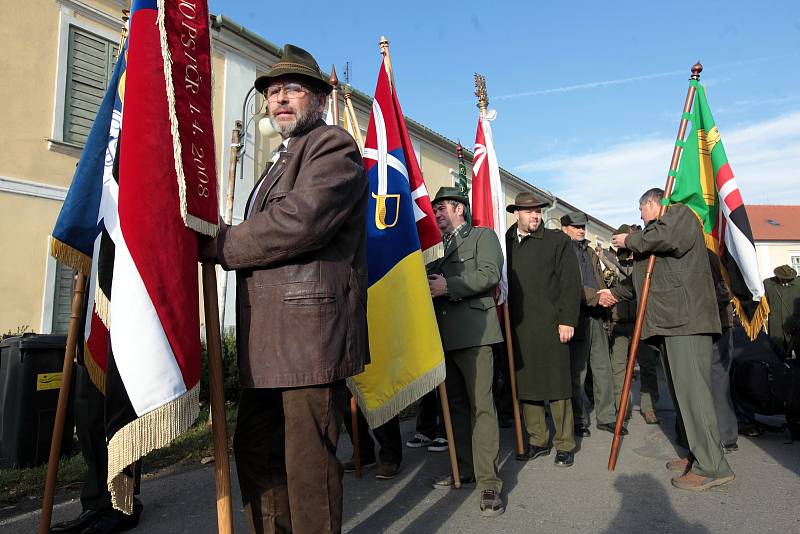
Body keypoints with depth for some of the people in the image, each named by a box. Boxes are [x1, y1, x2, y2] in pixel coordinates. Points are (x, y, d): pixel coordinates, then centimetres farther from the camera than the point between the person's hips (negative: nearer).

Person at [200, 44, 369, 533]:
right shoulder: (282, 159, 26)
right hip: (267, 339, 10)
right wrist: (224, 244, 7)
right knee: (256, 451, 18)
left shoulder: (334, 146, -5)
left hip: (309, 333, -10)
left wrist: (215, 244, -9)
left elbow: (298, 223, -21)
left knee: (308, 463, 0)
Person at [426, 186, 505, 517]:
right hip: (444, 336, 7)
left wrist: (447, 286, -19)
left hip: (473, 331, -7)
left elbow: (490, 274, -12)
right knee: (455, 404, 13)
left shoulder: (482, 236, 5)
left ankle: (488, 481, -3)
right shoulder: (440, 248, 24)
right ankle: (464, 469, 24)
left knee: (481, 405, -8)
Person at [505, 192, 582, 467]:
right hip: (517, 329, 3)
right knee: (525, 385, 8)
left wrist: (567, 320, -8)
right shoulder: (505, 243, 11)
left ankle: (565, 444, 17)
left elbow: (570, 283, 0)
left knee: (557, 386, 3)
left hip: (549, 326, -2)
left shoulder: (557, 241, 5)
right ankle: (538, 441, 23)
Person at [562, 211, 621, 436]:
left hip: (598, 318, 7)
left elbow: (600, 283, 23)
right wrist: (595, 297, -19)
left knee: (603, 369, 9)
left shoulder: (591, 253, 22)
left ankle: (606, 417, 19)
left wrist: (606, 299, 11)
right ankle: (579, 421, 11)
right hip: (577, 317, -7)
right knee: (577, 373, 1)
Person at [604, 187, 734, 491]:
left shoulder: (680, 213, 4)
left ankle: (712, 467, -9)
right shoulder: (653, 232, 30)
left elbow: (669, 238, -20)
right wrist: (616, 294, 47)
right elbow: (644, 277, 38)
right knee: (681, 389, 7)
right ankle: (699, 455, 12)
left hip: (686, 317, -9)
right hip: (668, 321, 9)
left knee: (691, 387, -12)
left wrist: (631, 240, -5)